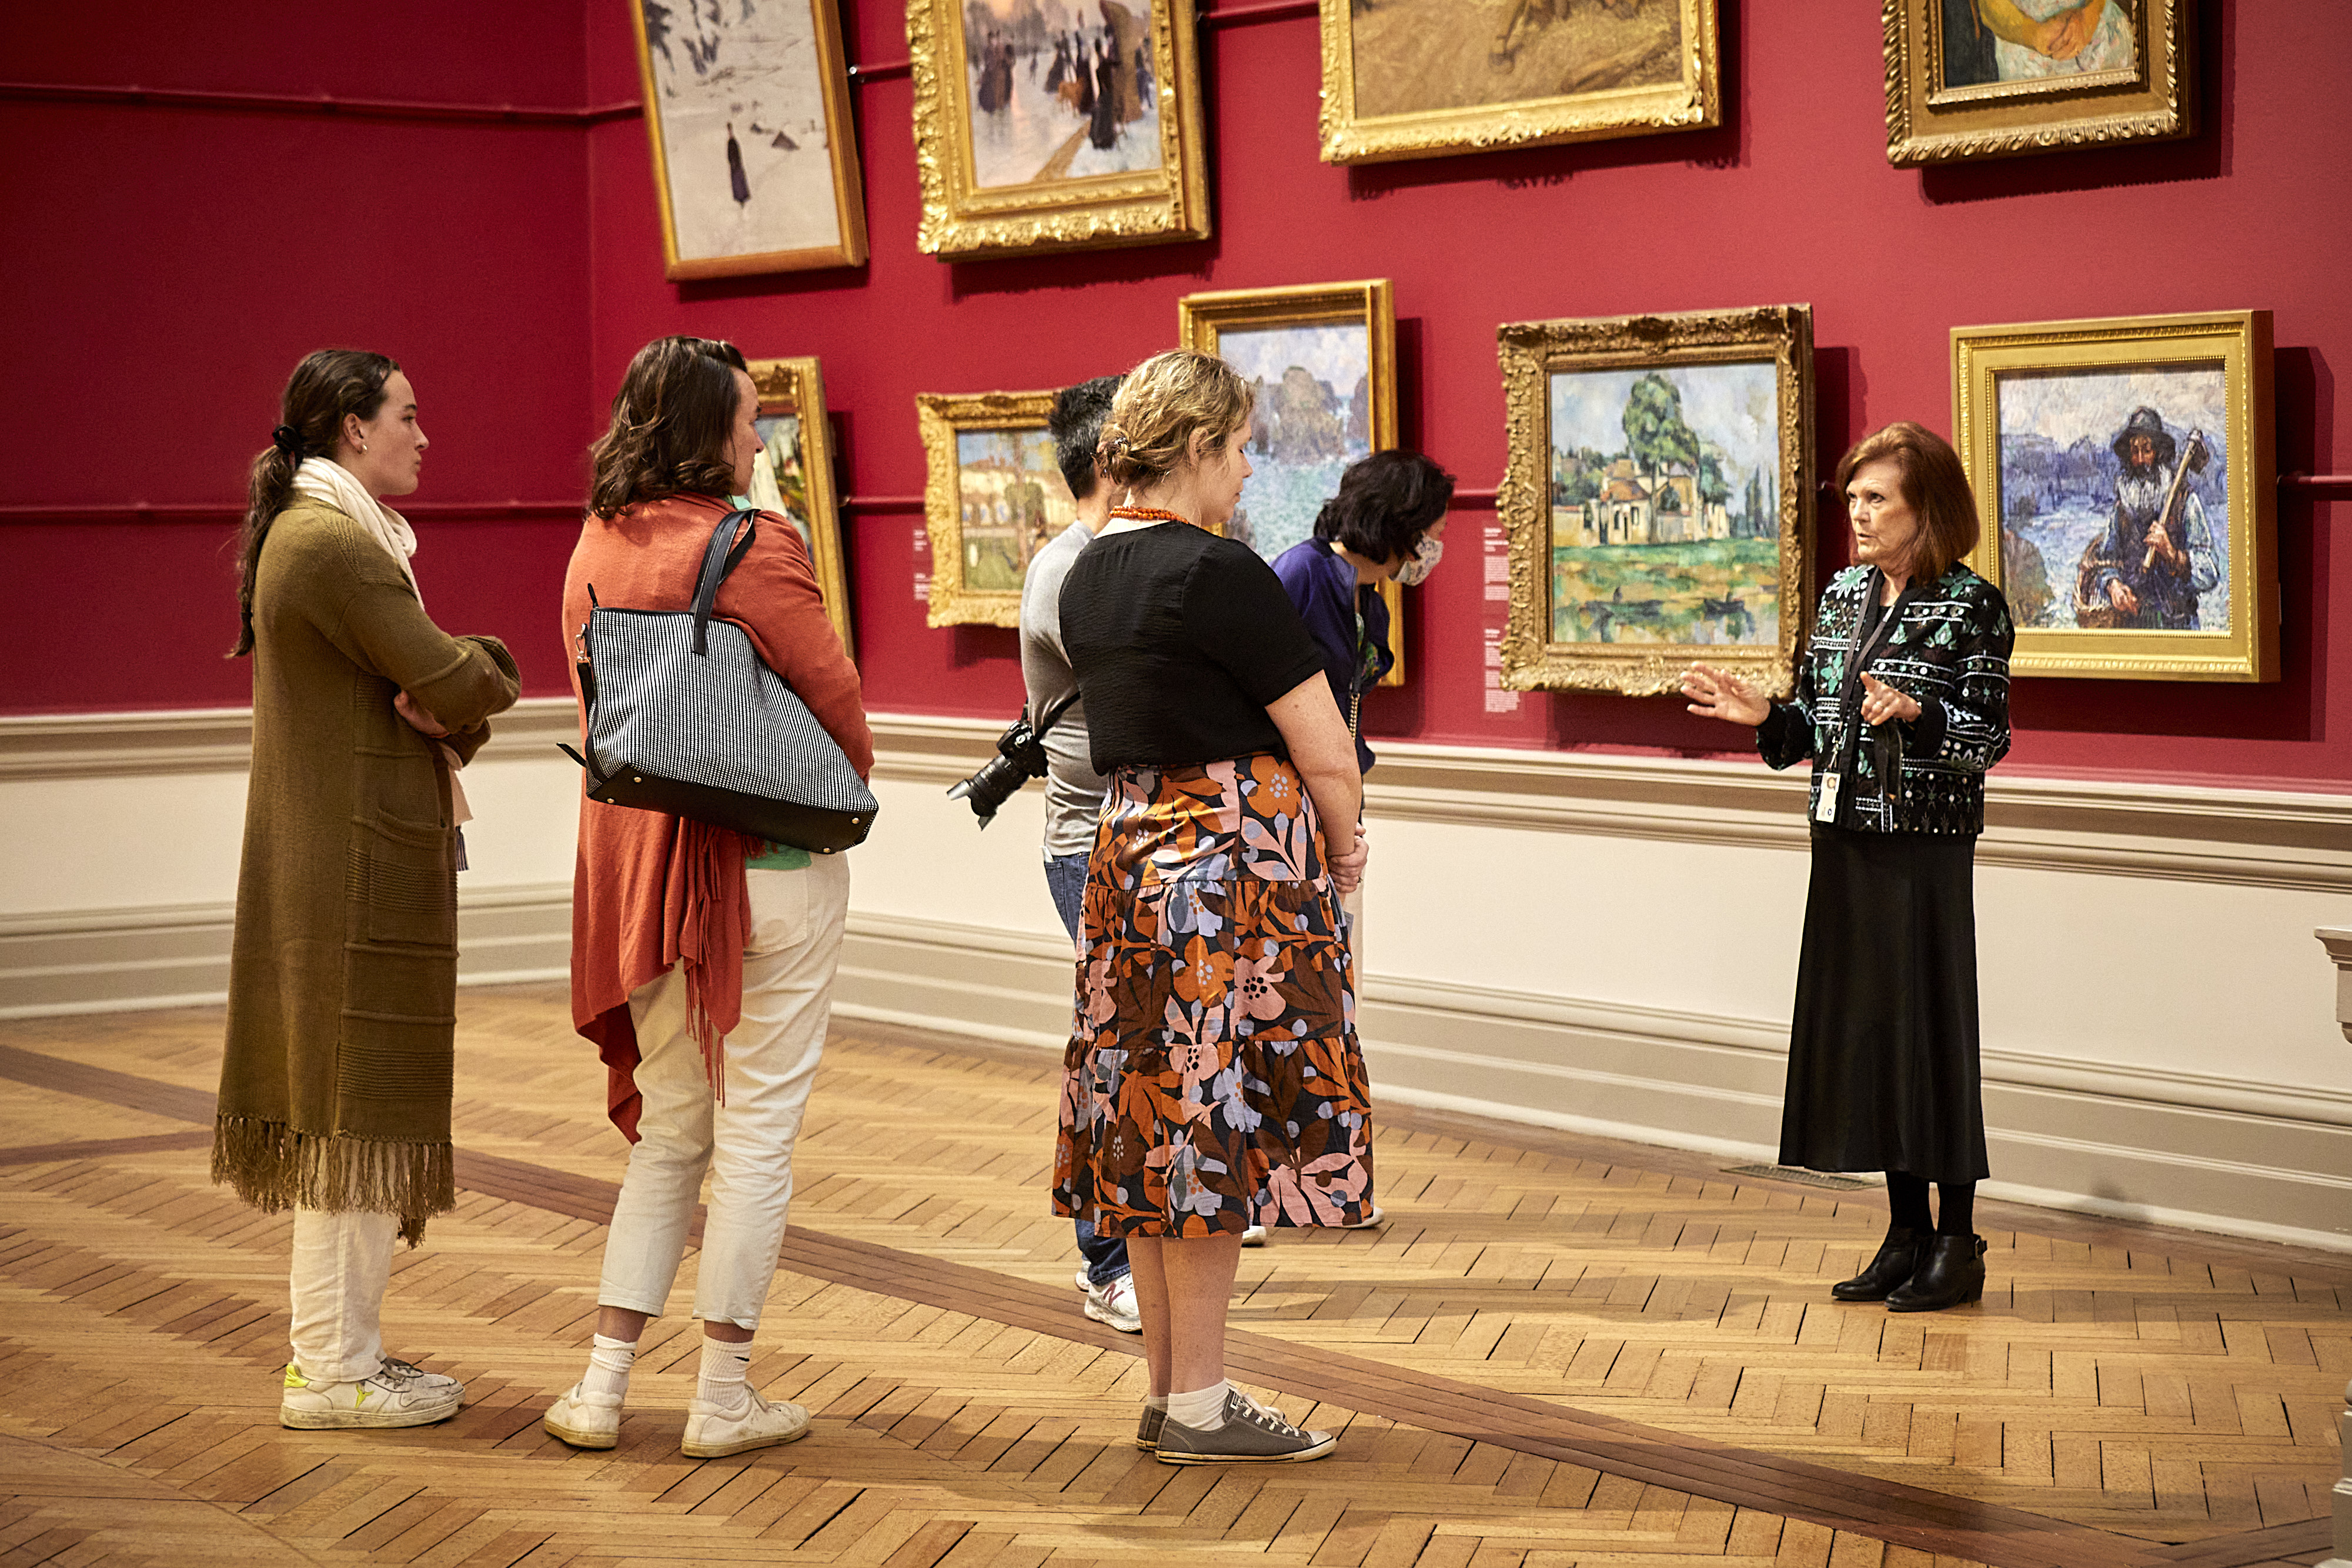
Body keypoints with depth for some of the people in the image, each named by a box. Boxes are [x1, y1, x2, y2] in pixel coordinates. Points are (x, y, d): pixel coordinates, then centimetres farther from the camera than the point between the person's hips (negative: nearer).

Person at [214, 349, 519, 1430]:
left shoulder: (330, 530, 16)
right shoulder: (332, 541, -17)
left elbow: (449, 689, 13)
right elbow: (462, 682, -20)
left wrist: (449, 707, -9)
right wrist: (477, 673, 2)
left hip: (338, 860, 11)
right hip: (357, 862, -11)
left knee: (346, 1111, 15)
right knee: (356, 1109, -4)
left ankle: (337, 1346, 23)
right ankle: (333, 1371, 5)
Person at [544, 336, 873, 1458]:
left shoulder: (595, 549, 5)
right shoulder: (752, 548, -15)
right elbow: (835, 696, -11)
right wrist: (848, 783, 9)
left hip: (642, 862, 6)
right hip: (771, 863, -6)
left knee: (667, 1130, 17)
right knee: (755, 1133, 4)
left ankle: (604, 1383, 16)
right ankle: (724, 1397, 11)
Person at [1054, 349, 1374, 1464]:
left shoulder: (1088, 576, 11)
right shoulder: (1219, 575, -15)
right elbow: (1326, 753, -13)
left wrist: (1312, 834, 18)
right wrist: (1341, 848, 7)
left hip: (1129, 856, 9)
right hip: (1235, 865, -8)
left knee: (1153, 1130, 12)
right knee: (1215, 1132, -1)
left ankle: (1166, 1391, 20)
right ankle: (1198, 1404, 7)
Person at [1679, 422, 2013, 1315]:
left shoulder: (1973, 605, -7)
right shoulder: (1842, 595, 12)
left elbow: (1990, 736, -11)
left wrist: (1914, 712, -27)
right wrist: (1764, 716, -2)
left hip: (1926, 846, -7)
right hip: (1846, 841, 7)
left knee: (1932, 1026, -2)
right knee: (1865, 1026, 9)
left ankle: (1958, 1246, 9)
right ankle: (1907, 1234, 20)